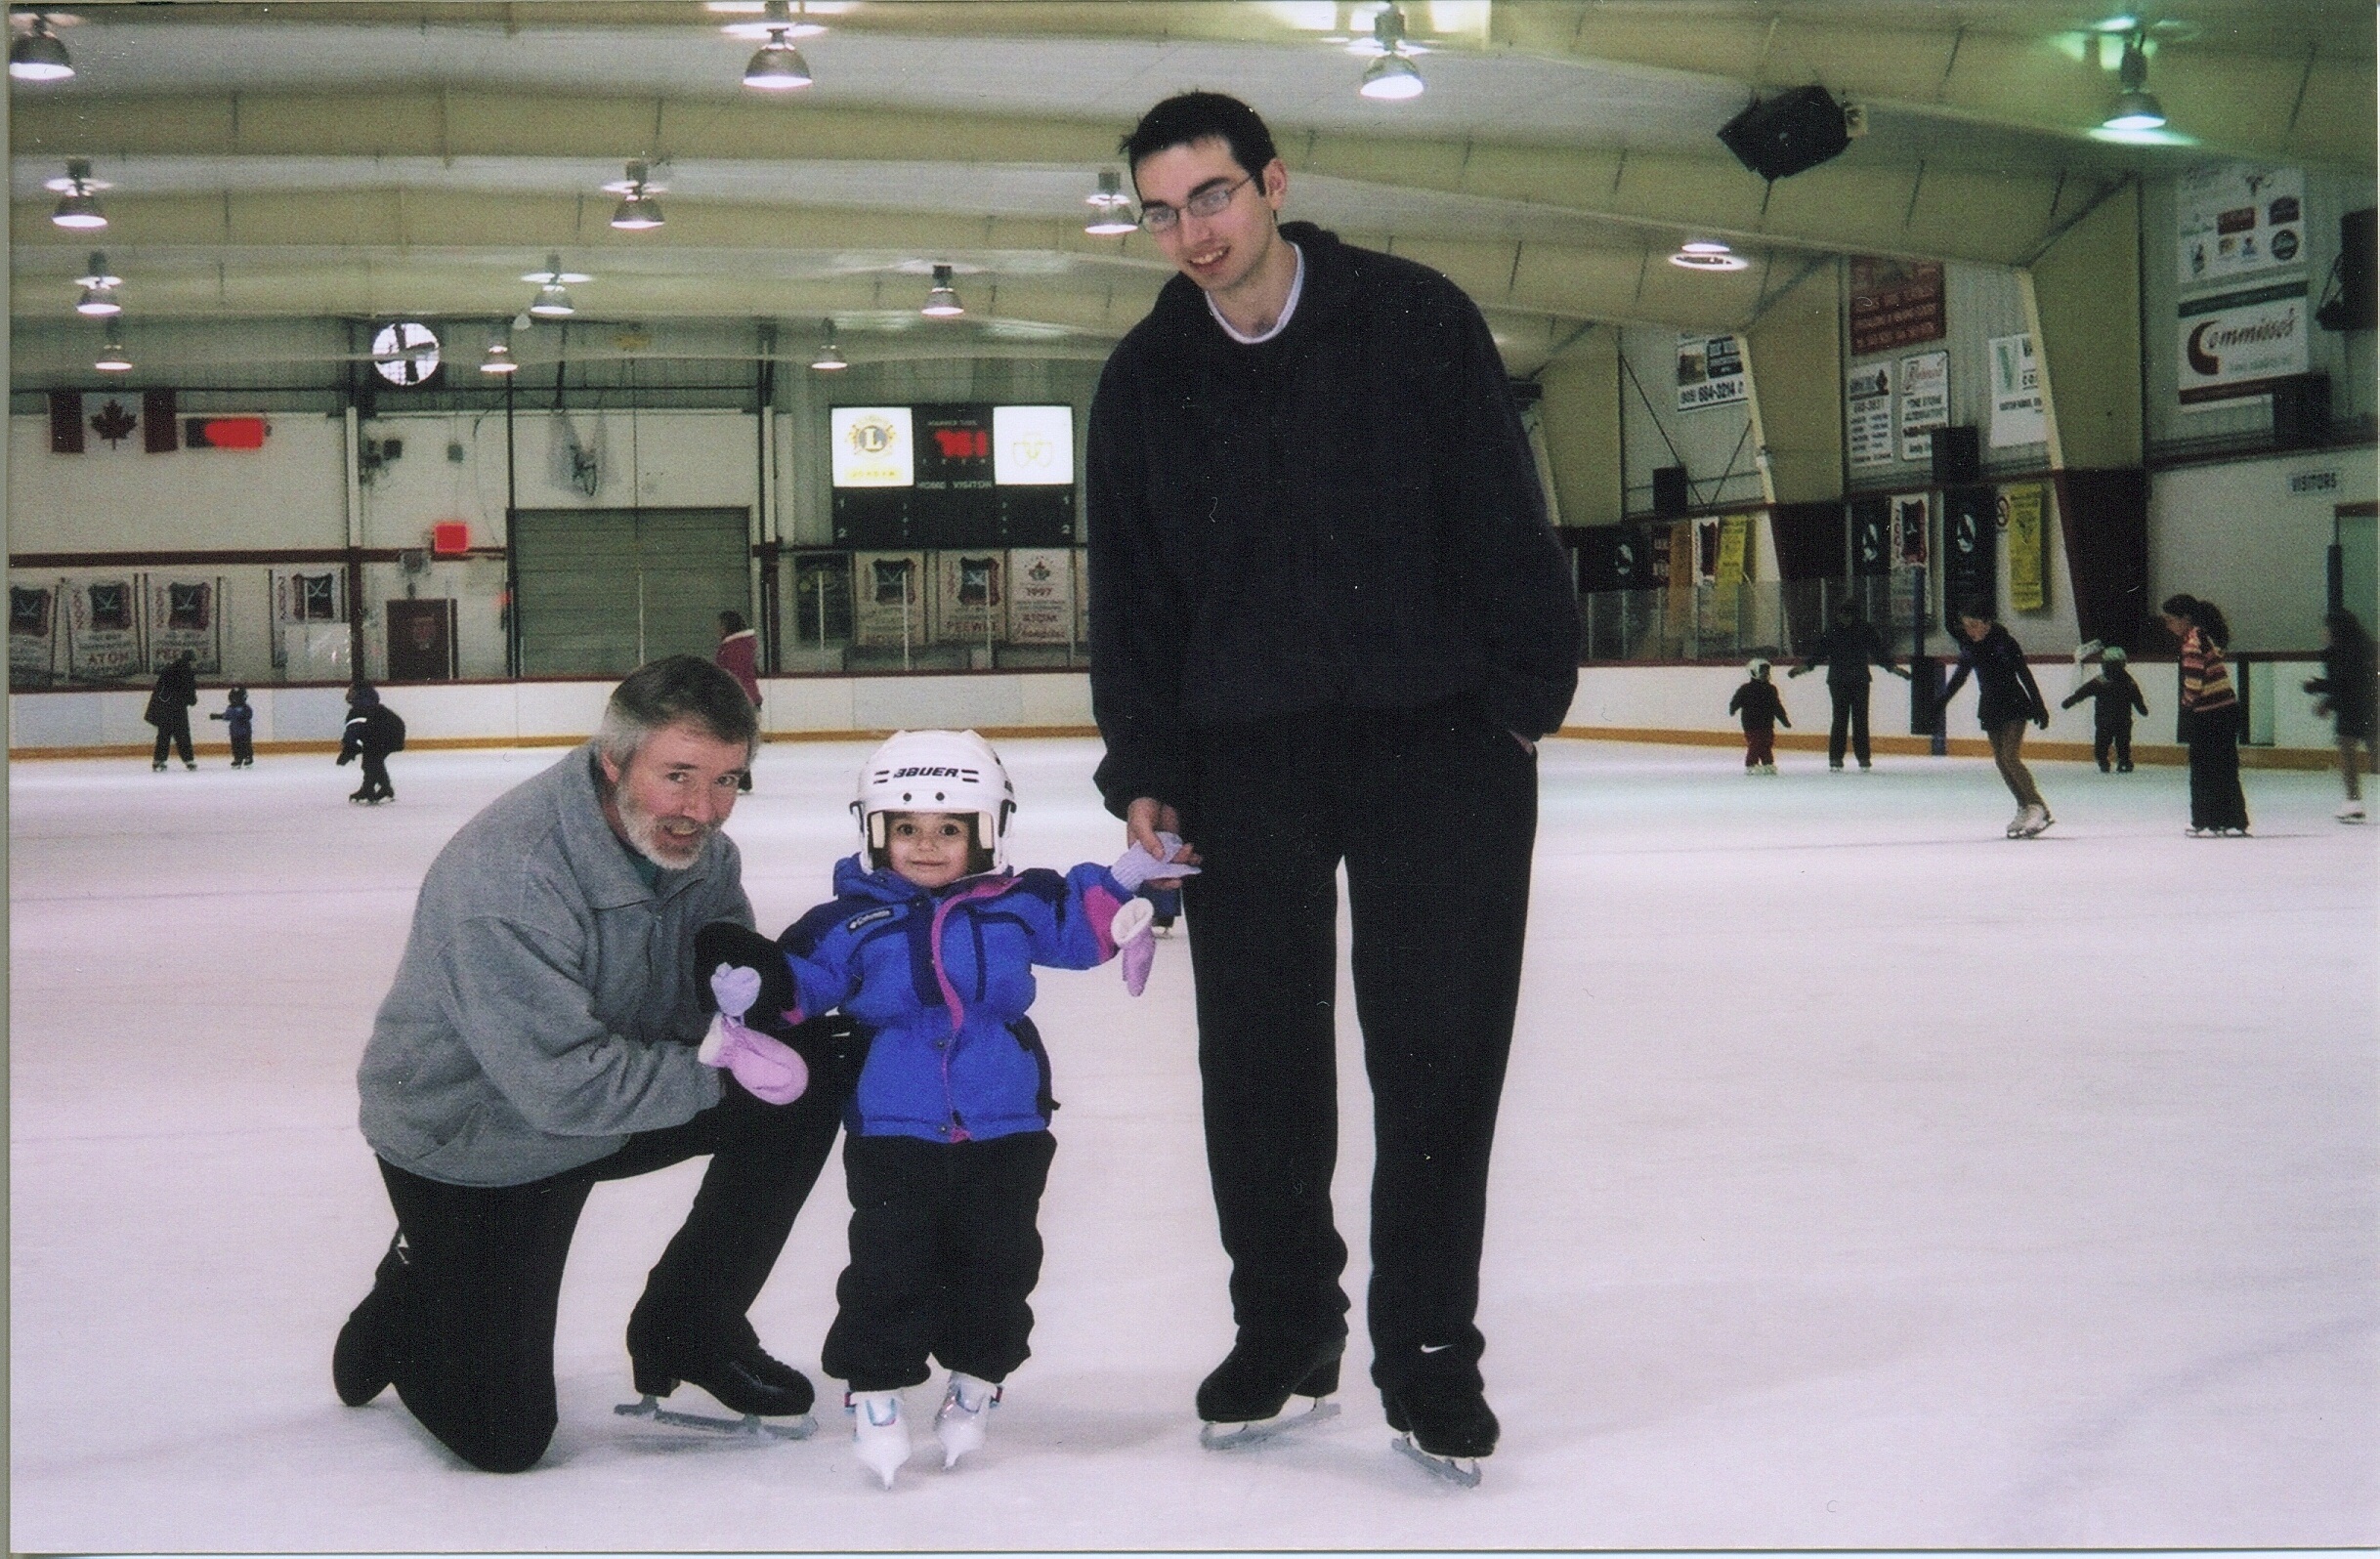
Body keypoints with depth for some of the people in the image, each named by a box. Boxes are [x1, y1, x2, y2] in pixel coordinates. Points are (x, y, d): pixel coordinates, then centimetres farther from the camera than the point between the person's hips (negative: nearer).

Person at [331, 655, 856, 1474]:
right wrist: (717, 1073, -30)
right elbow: (564, 1087, -36)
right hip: (473, 1146, -7)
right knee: (502, 1436, -10)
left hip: (615, 1094, 7)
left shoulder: (696, 844, -11)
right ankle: (413, 1299, 25)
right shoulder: (506, 875, -35)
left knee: (816, 1061, -7)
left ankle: (688, 1324, 8)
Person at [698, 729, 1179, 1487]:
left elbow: (1084, 922, 15)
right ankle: (875, 1385, 13)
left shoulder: (1020, 906, 4)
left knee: (997, 1261, 10)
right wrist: (753, 977, -20)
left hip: (1005, 1130, 2)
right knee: (890, 1266, 0)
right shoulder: (851, 921, -1)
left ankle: (975, 1378, 27)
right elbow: (802, 979, -1)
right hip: (893, 1132, -2)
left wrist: (1129, 884, 1)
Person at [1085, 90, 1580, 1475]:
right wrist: (1144, 771, 2)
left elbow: (1504, 520, -3)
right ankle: (1284, 1331, 22)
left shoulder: (1416, 321, -4)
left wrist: (1523, 697, -7)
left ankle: (1430, 1348, 11)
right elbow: (1130, 592, 8)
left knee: (1440, 1049, 0)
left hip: (1437, 738, -2)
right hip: (1242, 751, 3)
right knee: (1259, 1053, 6)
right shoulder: (1146, 380, 5)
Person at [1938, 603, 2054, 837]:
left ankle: (2038, 807, -17)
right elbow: (1961, 673, 16)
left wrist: (2039, 707, -16)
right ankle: (2024, 809, 9)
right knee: (2000, 761, 3)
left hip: (2014, 705, -7)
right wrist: (1942, 700, 20)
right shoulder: (1968, 644, 1)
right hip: (1990, 706, 7)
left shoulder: (2005, 642, -16)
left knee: (2010, 756, -18)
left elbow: (2025, 675, -14)